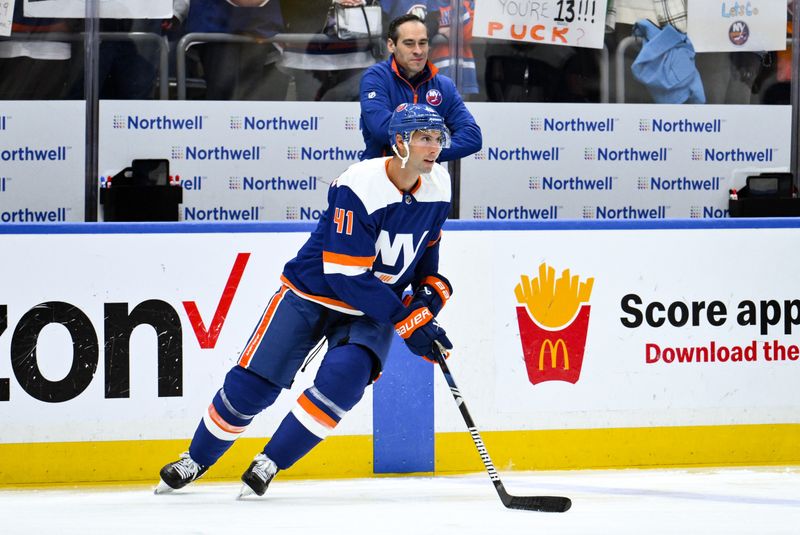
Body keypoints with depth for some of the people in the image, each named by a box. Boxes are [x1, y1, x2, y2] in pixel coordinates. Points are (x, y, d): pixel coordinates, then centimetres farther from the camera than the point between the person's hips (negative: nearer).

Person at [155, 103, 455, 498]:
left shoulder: (437, 186, -6)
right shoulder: (358, 187, -27)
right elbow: (346, 276, -29)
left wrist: (431, 290, -2)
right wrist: (408, 322, -29)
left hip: (371, 310, 4)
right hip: (311, 293, -4)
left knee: (344, 376, -24)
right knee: (253, 383, -4)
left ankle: (269, 465, -9)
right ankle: (196, 461, 22)